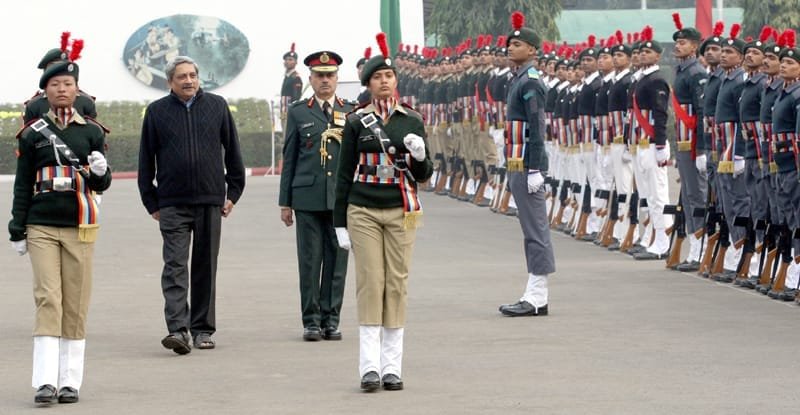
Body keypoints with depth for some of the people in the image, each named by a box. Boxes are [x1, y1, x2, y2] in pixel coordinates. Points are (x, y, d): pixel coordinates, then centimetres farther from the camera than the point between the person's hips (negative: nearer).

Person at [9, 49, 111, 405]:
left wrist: (99, 172, -13)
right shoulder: (32, 134, 6)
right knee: (47, 300, -9)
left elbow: (102, 184, 10)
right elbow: (23, 185, 9)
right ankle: (45, 381, -12)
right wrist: (17, 230, 5)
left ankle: (70, 381, 8)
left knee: (76, 304, 2)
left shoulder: (91, 132, 7)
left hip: (79, 228, 1)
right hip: (42, 228, -1)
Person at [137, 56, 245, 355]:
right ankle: (177, 328, -17)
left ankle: (203, 329, 15)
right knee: (175, 266, -10)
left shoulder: (217, 106, 8)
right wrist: (151, 202, 4)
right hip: (172, 204, -2)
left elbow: (232, 151, 12)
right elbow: (146, 160, 8)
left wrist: (233, 193, 8)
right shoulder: (157, 112, 4)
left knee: (206, 267, 7)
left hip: (210, 201, 2)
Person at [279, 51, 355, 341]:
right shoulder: (298, 113, 9)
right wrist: (285, 202, 5)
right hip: (308, 197, -1)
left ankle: (331, 319, 8)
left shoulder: (351, 112, 11)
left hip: (342, 197, 1)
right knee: (310, 260, -1)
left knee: (337, 260, 2)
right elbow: (289, 158, 8)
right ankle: (311, 320, 5)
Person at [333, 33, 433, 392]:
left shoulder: (412, 121, 5)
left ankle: (392, 367, 6)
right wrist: (340, 223, 2)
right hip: (363, 212, -1)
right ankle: (370, 366, -7)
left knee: (397, 284, 2)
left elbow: (423, 175, 8)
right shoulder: (356, 122, 2)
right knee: (370, 283, -6)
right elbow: (344, 174, 5)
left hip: (401, 213, 1)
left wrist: (420, 155, -15)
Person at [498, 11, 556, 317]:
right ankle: (534, 296, 15)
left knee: (535, 231, -7)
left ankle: (537, 299, -6)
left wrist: (534, 170, -21)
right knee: (533, 231, 11)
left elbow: (537, 128, -18)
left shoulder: (530, 82, -13)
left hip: (526, 167, -10)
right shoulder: (520, 80, 17)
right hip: (518, 166, 10)